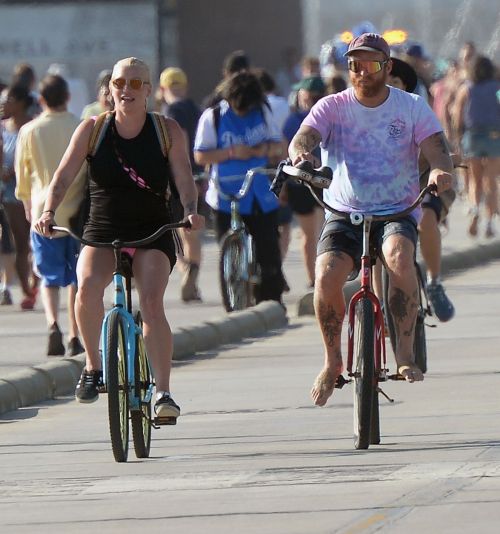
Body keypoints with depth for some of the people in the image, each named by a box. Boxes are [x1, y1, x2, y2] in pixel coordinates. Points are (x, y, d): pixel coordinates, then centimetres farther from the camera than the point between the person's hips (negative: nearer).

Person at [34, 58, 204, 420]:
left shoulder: (168, 132, 0)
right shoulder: (91, 130, 1)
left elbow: (184, 178, -7)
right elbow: (64, 176, -5)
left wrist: (191, 211, -28)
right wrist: (49, 211, -23)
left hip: (152, 236, -1)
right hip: (101, 233, 1)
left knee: (152, 304, -24)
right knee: (88, 286, -30)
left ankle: (164, 391, -18)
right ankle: (93, 366, -9)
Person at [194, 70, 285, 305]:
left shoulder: (262, 112, 5)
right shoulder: (213, 117, -3)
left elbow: (277, 143, 14)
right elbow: (200, 156, -4)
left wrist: (265, 149, -9)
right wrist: (231, 153, -18)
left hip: (261, 196, 2)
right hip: (227, 197, -2)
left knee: (269, 254, -2)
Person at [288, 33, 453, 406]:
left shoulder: (412, 108, 3)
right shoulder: (333, 107, 3)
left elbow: (435, 148, -10)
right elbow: (303, 138, -14)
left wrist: (441, 170, -35)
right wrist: (300, 155, -40)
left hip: (397, 212, -1)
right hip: (344, 215, 1)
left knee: (399, 255, -36)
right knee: (327, 274, -27)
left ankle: (405, 354, -27)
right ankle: (333, 360, -4)